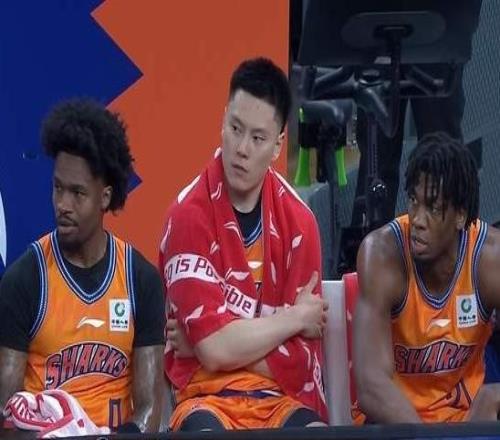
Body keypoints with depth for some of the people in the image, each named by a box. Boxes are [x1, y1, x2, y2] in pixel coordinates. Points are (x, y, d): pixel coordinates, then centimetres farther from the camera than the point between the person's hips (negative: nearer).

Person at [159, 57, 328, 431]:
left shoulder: (298, 222, 3)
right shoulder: (189, 215, -6)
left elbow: (301, 361, 0)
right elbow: (215, 349, -12)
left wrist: (204, 343, -7)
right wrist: (296, 317, -2)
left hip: (281, 399, 3)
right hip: (206, 397, -3)